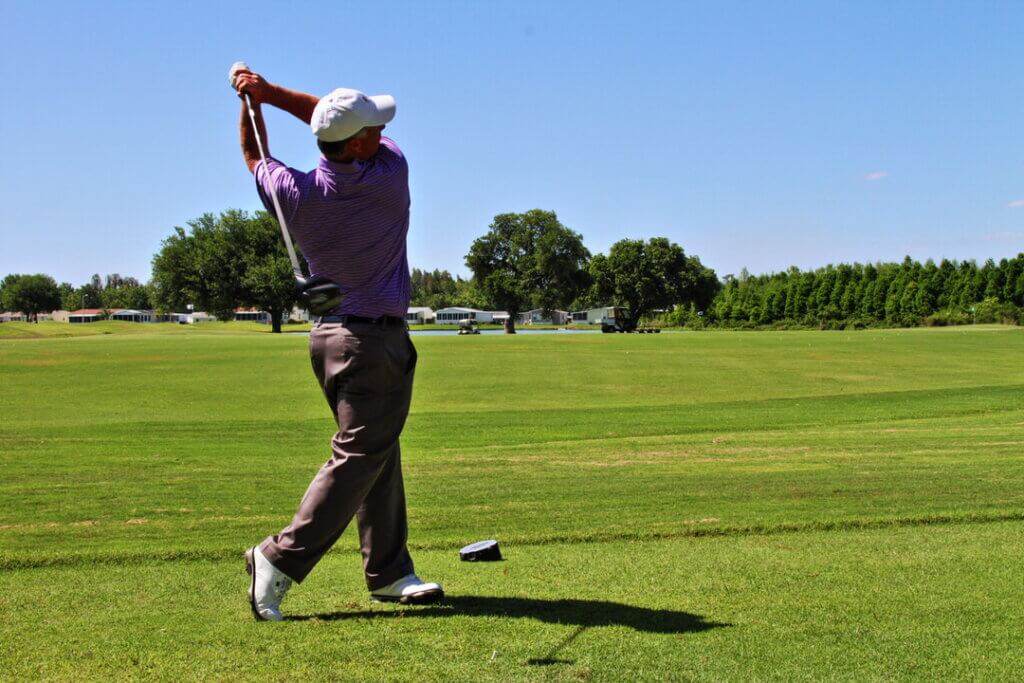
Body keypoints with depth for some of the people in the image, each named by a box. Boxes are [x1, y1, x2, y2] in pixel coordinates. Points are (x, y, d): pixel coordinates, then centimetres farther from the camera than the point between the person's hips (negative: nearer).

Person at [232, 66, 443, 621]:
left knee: (378, 452, 15)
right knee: (359, 457, -3)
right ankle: (280, 558, -8)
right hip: (375, 341, -6)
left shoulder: (296, 194, -6)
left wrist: (253, 101, 14)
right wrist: (271, 92, -3)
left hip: (328, 334, 6)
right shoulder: (391, 174, -13)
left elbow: (254, 156, 17)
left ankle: (388, 572, 21)